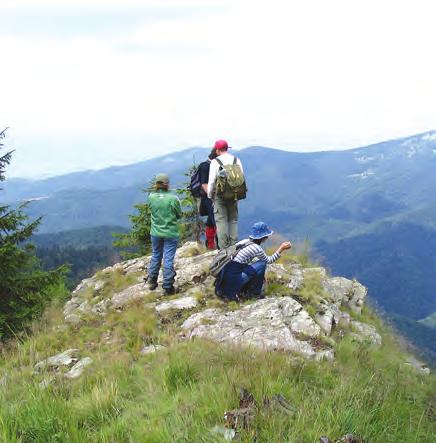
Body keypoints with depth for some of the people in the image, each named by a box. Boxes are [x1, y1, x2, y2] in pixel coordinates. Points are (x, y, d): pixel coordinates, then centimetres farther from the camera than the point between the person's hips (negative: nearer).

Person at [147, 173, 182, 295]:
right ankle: (168, 287, 8)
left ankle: (152, 281, 31)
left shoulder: (151, 197, -9)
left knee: (155, 257, 20)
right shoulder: (173, 199, -16)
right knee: (168, 259, 3)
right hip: (171, 234, -3)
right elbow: (179, 215, -3)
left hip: (155, 233, 3)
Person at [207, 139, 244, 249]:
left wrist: (210, 195, 5)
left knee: (221, 220, 1)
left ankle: (224, 248, -1)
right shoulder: (236, 160, 4)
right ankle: (234, 246, 14)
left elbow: (211, 181, -8)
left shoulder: (215, 162, -8)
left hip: (220, 195, -4)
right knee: (233, 220, 12)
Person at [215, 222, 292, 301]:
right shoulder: (256, 248, -10)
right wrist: (281, 249, 13)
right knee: (262, 263, -2)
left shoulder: (245, 241, 12)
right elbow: (269, 260, 6)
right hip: (232, 281, -8)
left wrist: (259, 275, 26)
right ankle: (255, 293, 9)